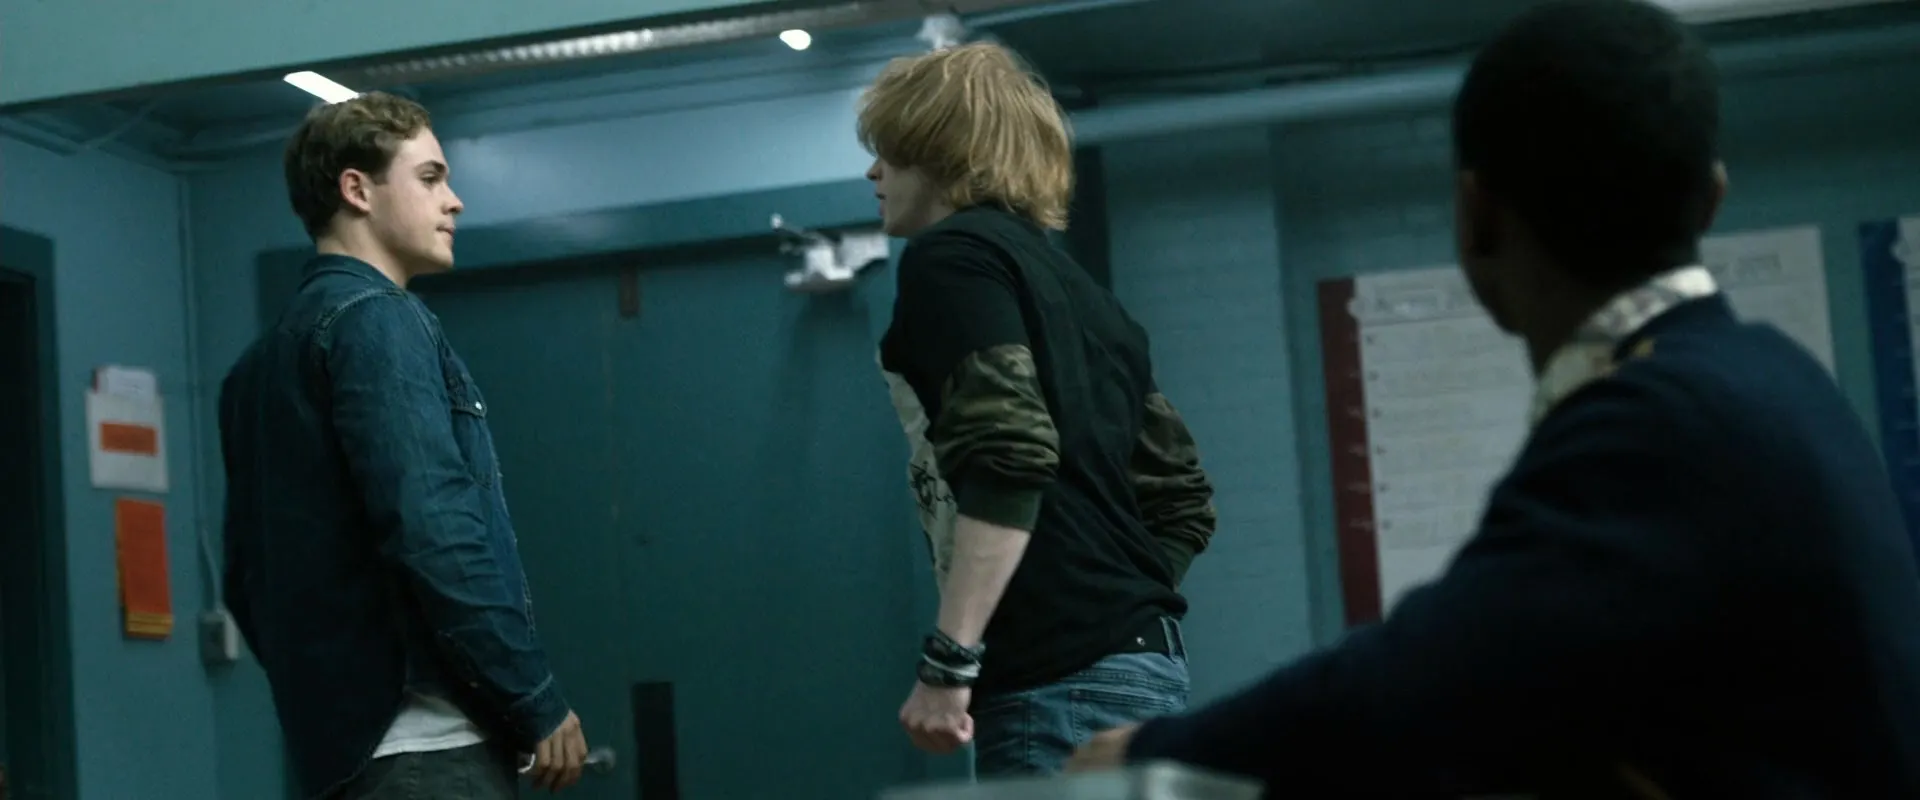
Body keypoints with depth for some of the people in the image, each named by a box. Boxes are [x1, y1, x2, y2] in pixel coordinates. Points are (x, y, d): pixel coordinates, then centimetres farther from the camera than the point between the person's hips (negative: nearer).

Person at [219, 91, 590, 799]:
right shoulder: (377, 320, -9)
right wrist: (540, 705, -14)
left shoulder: (262, 363, 18)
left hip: (340, 743, 9)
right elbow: (432, 537, -20)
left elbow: (248, 579, 20)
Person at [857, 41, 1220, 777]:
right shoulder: (1074, 286, 22)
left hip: (1062, 682, -9)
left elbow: (1010, 463, -18)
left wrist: (949, 661, -18)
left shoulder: (952, 257, -3)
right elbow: (1183, 500, 20)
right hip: (1139, 666, 9)